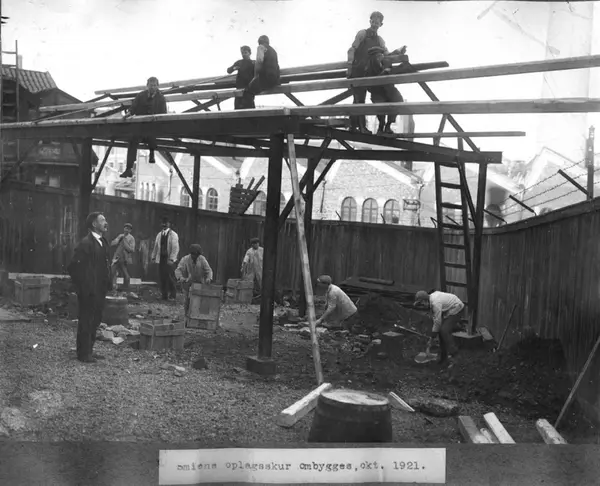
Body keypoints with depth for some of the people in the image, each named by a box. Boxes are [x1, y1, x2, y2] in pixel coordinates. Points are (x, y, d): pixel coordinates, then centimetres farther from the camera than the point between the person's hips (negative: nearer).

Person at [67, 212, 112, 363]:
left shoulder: (103, 241, 12)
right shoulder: (86, 243, -15)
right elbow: (74, 267, -18)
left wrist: (108, 283, 11)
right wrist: (82, 287, -15)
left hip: (99, 290, 9)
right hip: (88, 291, -9)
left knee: (95, 320, 16)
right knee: (86, 321, 1)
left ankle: (89, 350, 27)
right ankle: (83, 354, 11)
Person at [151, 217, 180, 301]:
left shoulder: (173, 235, -2)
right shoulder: (159, 234, 15)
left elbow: (175, 248, -9)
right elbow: (156, 246, 19)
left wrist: (171, 259, -17)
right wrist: (154, 257, 11)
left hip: (169, 260, -5)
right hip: (161, 259, 5)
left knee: (170, 278, -7)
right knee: (162, 278, 3)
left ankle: (172, 296, 1)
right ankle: (164, 295, 10)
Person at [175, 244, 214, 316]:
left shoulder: (202, 259, -7)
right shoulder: (185, 259, -11)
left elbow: (208, 270, -9)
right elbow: (178, 270, -20)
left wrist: (209, 278, -31)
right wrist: (180, 277, -42)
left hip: (199, 284, 0)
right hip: (188, 284, 0)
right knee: (187, 302, 1)